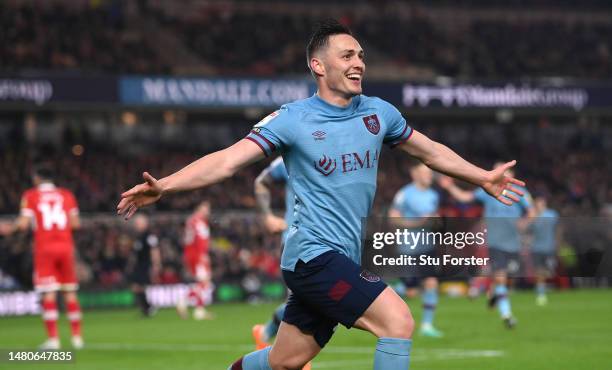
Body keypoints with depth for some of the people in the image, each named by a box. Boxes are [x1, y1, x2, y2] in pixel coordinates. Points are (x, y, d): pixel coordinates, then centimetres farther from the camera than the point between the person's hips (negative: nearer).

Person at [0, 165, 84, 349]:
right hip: (65, 246, 3)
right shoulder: (66, 195, 9)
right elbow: (75, 223, 3)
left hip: (44, 248, -3)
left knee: (49, 293, -5)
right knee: (70, 292, 9)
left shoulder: (30, 196, 2)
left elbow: (23, 223, -6)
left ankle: (53, 338, -11)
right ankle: (77, 337, 10)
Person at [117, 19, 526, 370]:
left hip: (342, 261, 7)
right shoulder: (292, 119, -8)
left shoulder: (378, 113, 8)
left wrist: (484, 177, 28)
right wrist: (163, 187, -24)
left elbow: (431, 151, 24)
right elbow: (227, 161, -13)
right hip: (314, 254, -7)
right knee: (398, 320, -21)